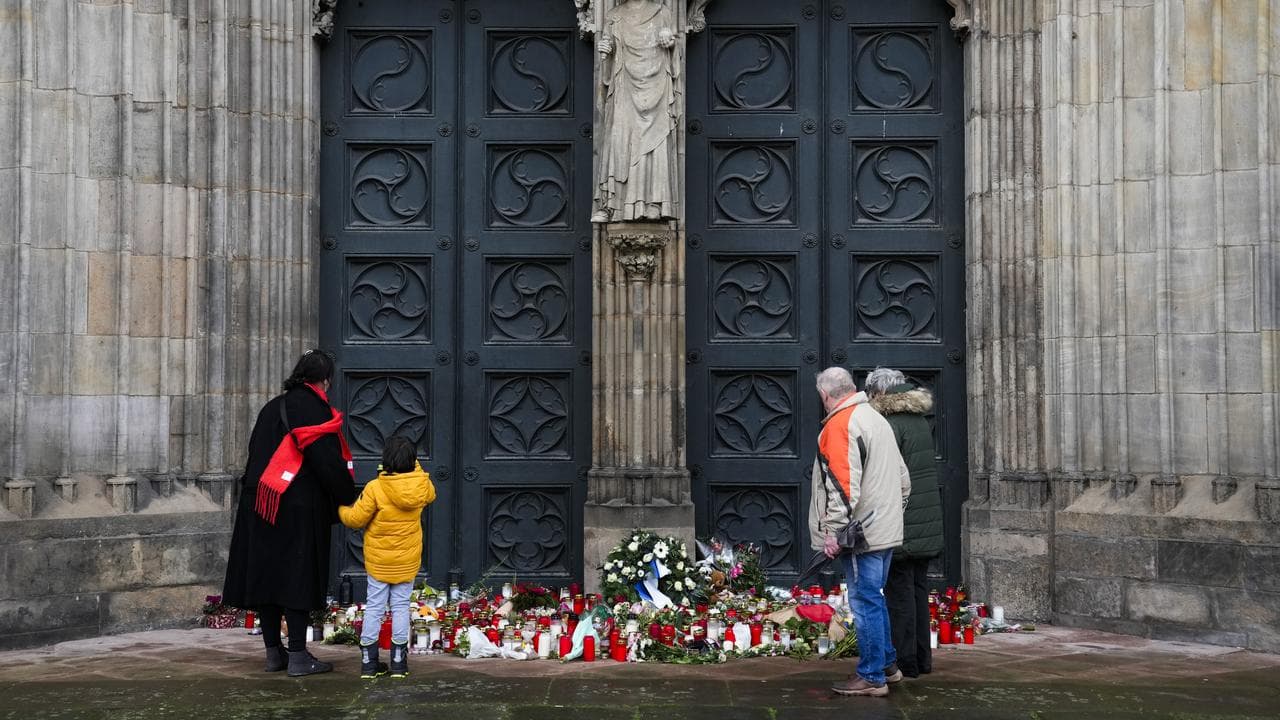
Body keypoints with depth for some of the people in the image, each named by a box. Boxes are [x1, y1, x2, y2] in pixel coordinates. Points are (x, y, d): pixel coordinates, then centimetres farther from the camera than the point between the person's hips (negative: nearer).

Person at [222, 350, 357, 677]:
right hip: (298, 510, -7)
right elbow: (329, 463, -15)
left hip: (260, 507, 8)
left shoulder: (272, 407, 14)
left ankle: (273, 652, 17)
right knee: (297, 579, -3)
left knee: (267, 575, 10)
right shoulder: (313, 409, -11)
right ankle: (297, 656, -2)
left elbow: (257, 453, 17)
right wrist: (349, 500, -5)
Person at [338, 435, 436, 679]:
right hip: (408, 560, 2)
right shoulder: (421, 485, -7)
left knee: (374, 606, 7)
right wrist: (416, 469, 19)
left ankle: (368, 661, 11)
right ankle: (399, 662, 11)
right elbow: (431, 494, 18)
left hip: (378, 560, -2)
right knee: (401, 606, 9)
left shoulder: (374, 488, -17)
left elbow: (356, 519, -12)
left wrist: (342, 509, 8)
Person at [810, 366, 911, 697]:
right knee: (874, 598, 19)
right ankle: (886, 665, 27)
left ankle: (871, 677, 1)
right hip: (886, 529, 9)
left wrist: (833, 530, -19)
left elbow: (842, 484, -22)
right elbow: (902, 477, 21)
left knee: (865, 602, -3)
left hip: (861, 533, -9)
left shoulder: (839, 424, -13)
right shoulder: (877, 418, 16)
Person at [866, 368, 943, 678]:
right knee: (919, 588, 14)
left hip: (901, 525, -9)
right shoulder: (921, 422, 13)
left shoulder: (891, 426, -15)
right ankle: (922, 658, 20)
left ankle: (904, 661, 2)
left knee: (899, 591, -2)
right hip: (927, 524, 9)